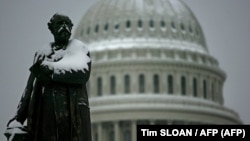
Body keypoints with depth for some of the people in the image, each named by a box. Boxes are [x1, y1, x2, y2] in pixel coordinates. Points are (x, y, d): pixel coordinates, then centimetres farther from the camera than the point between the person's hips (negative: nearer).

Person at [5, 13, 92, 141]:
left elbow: (83, 73, -6)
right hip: (46, 112, 3)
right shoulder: (42, 54, 22)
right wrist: (18, 118, 8)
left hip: (74, 112, -2)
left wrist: (50, 68, -10)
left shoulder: (79, 49, 14)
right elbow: (30, 88, 18)